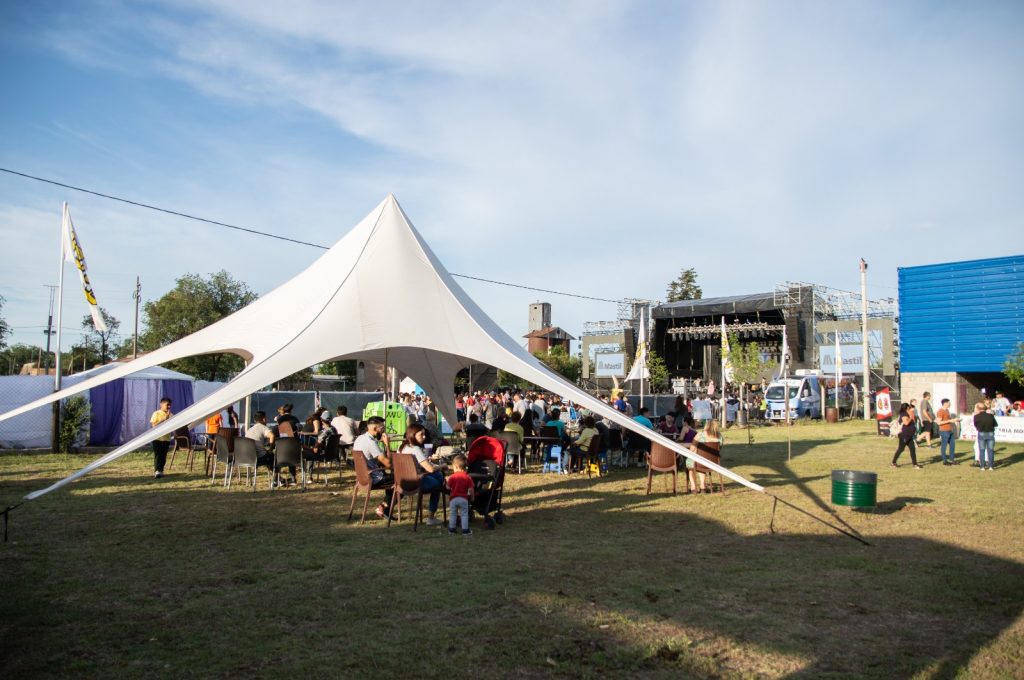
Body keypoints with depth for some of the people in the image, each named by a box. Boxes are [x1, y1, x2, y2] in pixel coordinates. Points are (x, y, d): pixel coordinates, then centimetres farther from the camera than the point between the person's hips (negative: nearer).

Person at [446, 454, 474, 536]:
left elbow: (448, 487, -2)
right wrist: (472, 497, 11)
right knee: (464, 515, 8)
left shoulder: (452, 477, -5)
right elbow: (471, 489, -5)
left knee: (452, 514, 14)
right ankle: (465, 530, 7)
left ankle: (451, 529, 20)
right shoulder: (468, 477, -3)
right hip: (464, 498, 0)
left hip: (454, 498, 0)